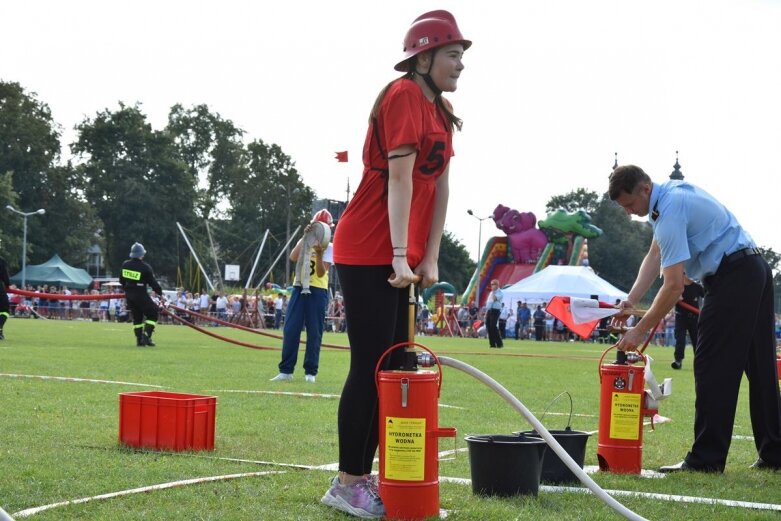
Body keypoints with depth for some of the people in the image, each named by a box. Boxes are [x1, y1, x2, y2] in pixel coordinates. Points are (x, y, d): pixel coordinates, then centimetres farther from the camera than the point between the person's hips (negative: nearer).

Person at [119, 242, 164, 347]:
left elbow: (121, 280, 13)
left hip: (129, 295, 6)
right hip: (141, 295, -6)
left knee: (136, 317, 15)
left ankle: (139, 340, 11)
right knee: (153, 314, 5)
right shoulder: (145, 267, -14)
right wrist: (159, 292, 4)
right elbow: (153, 283, -10)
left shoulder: (125, 265, 3)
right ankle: (146, 336, -8)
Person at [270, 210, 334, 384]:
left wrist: (319, 254, -26)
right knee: (290, 329, -3)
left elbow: (321, 273, -11)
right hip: (299, 288, 3)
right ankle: (286, 371, 0)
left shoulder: (329, 248, 1)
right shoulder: (305, 242, 10)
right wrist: (305, 237, -17)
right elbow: (293, 257, -12)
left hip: (318, 291, -2)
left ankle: (310, 372, 4)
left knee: (314, 333, -1)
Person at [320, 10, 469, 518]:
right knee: (370, 366, -6)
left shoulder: (440, 110, 13)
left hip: (402, 259, 9)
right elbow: (399, 178, -20)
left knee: (393, 367, 10)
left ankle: (366, 477, 17)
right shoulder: (404, 96, -14)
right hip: (368, 253, -9)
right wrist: (400, 257, -24)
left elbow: (441, 187, 10)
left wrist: (430, 259, 4)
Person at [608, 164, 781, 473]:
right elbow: (655, 256, 16)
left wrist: (640, 331, -16)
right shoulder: (671, 192, 12)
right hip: (756, 272, 10)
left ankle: (706, 458, -6)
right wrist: (631, 301, 6)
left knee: (713, 366, -7)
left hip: (732, 279, -10)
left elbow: (674, 286, -22)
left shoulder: (670, 213, -20)